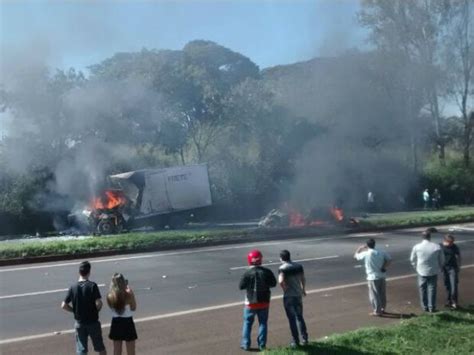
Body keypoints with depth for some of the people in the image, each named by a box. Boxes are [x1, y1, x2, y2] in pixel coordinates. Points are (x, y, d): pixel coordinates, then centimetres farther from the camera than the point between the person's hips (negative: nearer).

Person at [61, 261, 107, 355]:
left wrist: (75, 311, 9)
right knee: (100, 347, 16)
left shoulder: (73, 287, -5)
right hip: (93, 322, -2)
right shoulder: (92, 285, -14)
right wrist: (96, 310, -1)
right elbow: (98, 303, -21)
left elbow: (64, 306, -4)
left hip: (80, 323, 2)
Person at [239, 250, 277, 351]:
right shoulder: (267, 272, -9)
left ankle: (246, 344, 13)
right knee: (263, 323, 13)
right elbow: (273, 283, 1)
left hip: (251, 302, -2)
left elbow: (241, 286, -11)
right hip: (264, 302, 2)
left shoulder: (248, 273, -16)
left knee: (247, 323, 12)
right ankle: (262, 344, 14)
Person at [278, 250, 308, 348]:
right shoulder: (299, 266, 2)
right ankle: (304, 339, 20)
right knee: (300, 317, 19)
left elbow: (281, 281, -29)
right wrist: (303, 290, 26)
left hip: (288, 296, -5)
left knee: (292, 319, 5)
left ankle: (295, 341, 10)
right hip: (298, 295, 5)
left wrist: (285, 289, -12)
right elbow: (303, 280, 11)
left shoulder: (282, 268, -14)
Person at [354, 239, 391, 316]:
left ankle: (377, 311, 7)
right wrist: (384, 267, 5)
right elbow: (389, 260, 3)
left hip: (372, 278, -5)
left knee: (374, 295, 3)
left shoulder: (365, 254, -12)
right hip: (382, 276, 5)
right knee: (382, 294, 17)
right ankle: (383, 309, 29)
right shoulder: (381, 253, 1)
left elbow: (356, 255, 3)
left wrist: (360, 248, 15)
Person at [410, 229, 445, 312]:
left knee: (423, 289, 12)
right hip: (433, 272, 0)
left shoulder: (417, 247, -9)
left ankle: (425, 307, 20)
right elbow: (442, 260, 0)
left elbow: (412, 259, 2)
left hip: (421, 272, 0)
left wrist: (417, 268, 18)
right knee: (432, 289, 9)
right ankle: (431, 308, 12)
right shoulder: (437, 247, -10)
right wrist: (438, 268, 17)